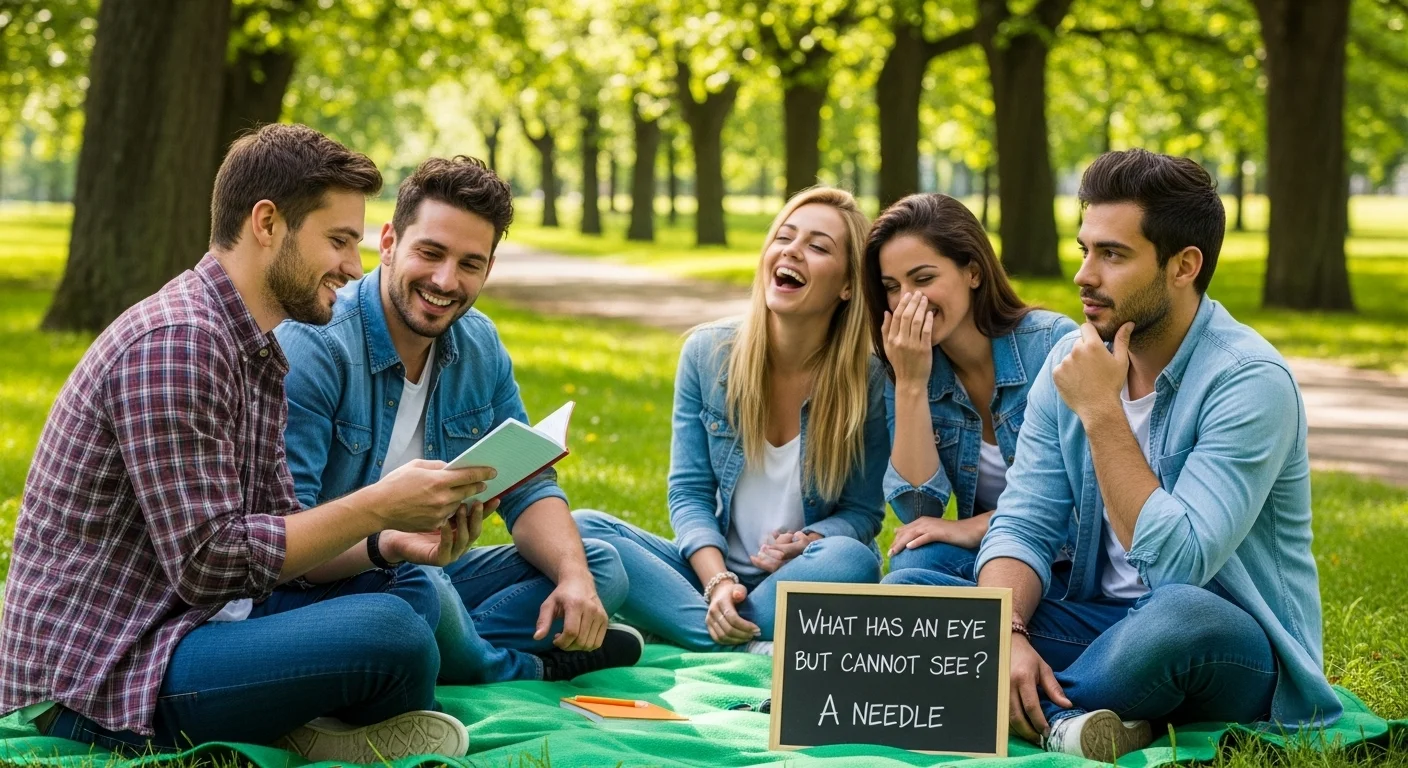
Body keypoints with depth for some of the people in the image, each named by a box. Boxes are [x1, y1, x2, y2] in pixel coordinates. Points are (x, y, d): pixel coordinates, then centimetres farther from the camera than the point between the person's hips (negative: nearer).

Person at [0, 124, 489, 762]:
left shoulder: (261, 351, 14)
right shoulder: (175, 343, -19)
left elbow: (276, 529, 13)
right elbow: (208, 561, -23)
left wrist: (393, 539, -4)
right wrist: (376, 507, -19)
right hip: (96, 680, -11)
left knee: (410, 588, 14)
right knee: (387, 631, -27)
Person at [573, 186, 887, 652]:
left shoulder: (868, 382, -8)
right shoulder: (706, 353, -3)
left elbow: (863, 511, 0)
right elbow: (690, 492, -2)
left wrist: (809, 543, -23)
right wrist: (717, 581, -20)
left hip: (802, 586, -2)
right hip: (712, 566, 2)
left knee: (850, 559, -36)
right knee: (581, 528, -21)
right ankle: (752, 650, -32)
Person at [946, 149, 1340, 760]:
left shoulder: (1249, 381, -19)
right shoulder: (1071, 361, 1)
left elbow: (1177, 560, -27)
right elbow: (1023, 525, -3)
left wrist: (1101, 413, -24)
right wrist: (1005, 634, -24)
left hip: (1238, 648, -5)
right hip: (1102, 619, 5)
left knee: (1176, 616, -40)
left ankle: (1035, 714, -14)